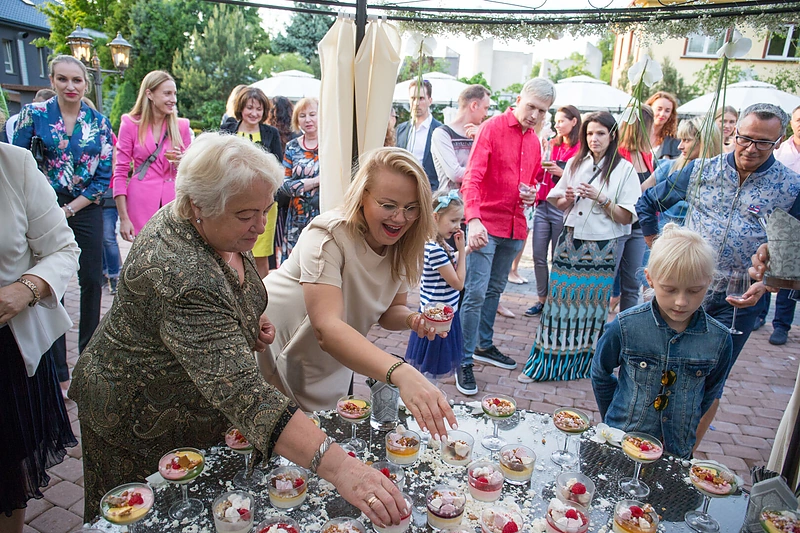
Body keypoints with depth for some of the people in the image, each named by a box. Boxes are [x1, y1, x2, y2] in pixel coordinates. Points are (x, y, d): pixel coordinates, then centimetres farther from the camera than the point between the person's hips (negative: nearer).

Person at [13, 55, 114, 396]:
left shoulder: (99, 122, 2)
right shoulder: (34, 115, -2)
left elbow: (104, 175, -1)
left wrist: (70, 209, -8)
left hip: (85, 210, 1)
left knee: (91, 281, 6)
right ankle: (57, 369, 12)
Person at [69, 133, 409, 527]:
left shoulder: (213, 227, -11)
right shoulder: (181, 277, -40)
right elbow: (244, 394, -47)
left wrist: (252, 321, -9)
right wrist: (337, 467, -53)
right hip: (143, 427, -7)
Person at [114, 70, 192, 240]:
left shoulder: (182, 126, 9)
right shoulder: (131, 124, 4)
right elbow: (121, 173, 2)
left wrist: (181, 161, -9)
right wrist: (123, 218, -4)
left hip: (174, 202, 2)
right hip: (142, 205, -1)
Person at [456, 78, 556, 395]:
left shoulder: (535, 141, 14)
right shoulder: (492, 128, -7)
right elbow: (472, 177, -18)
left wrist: (532, 194, 2)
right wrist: (473, 219, -32)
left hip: (515, 228, 7)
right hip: (486, 225, -7)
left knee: (495, 289, 18)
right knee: (475, 292, -9)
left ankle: (484, 345, 33)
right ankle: (465, 361, 1)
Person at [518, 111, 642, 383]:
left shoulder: (625, 169, -2)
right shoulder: (575, 163, 9)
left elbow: (626, 217, -6)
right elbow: (559, 203, 16)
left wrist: (601, 198, -18)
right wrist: (567, 199, -6)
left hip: (602, 247, -3)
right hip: (571, 241, 3)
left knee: (592, 305, 4)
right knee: (559, 299, 1)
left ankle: (582, 363, 21)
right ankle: (543, 363, 12)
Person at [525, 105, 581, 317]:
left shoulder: (581, 149, -5)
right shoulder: (552, 145, 13)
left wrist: (561, 172, -19)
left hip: (562, 209, -6)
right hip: (543, 206, 6)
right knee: (538, 256, 7)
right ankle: (542, 299, 18)